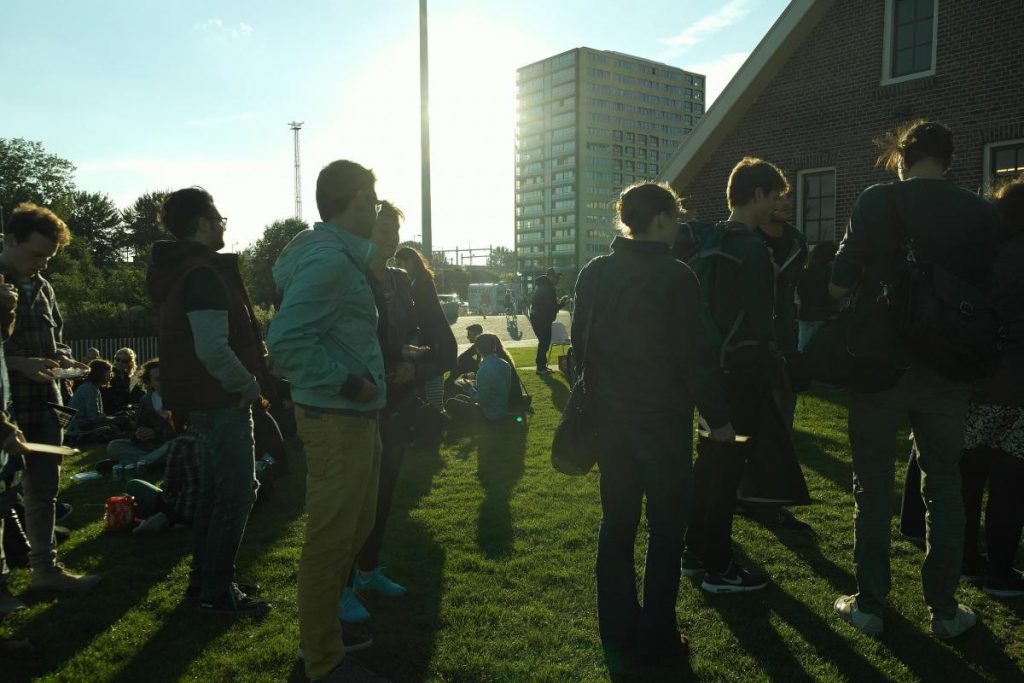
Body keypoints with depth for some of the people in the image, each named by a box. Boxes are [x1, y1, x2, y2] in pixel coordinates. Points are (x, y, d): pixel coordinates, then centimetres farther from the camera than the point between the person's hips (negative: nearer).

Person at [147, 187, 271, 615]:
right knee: (238, 493, -2)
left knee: (215, 490, 19)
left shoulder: (180, 270, 14)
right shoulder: (204, 274, -18)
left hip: (202, 399, 11)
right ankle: (217, 591, 7)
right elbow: (213, 348, -28)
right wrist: (250, 384, -14)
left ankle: (203, 579, 30)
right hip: (220, 400, -11)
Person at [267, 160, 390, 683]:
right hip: (336, 422, -11)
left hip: (356, 419, 11)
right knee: (330, 539, 3)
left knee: (356, 527, 23)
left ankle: (325, 625, 41)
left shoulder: (343, 256, 13)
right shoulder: (327, 260, -19)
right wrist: (346, 383, -21)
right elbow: (286, 342, -28)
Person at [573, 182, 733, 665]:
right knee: (665, 527, 8)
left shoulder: (593, 273, 3)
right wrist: (718, 417, -3)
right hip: (662, 419, -5)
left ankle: (616, 631, 23)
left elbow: (579, 343, 9)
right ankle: (656, 638, 15)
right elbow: (694, 356, -13)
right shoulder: (674, 277, -13)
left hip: (609, 419, 5)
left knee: (616, 521, 14)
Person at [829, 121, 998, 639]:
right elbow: (987, 294, 5)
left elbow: (837, 286, -9)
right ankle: (944, 609, 22)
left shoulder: (876, 202, -10)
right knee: (943, 485, 15)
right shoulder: (982, 214, -2)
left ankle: (869, 605, 16)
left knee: (873, 486, 9)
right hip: (946, 369, 2)